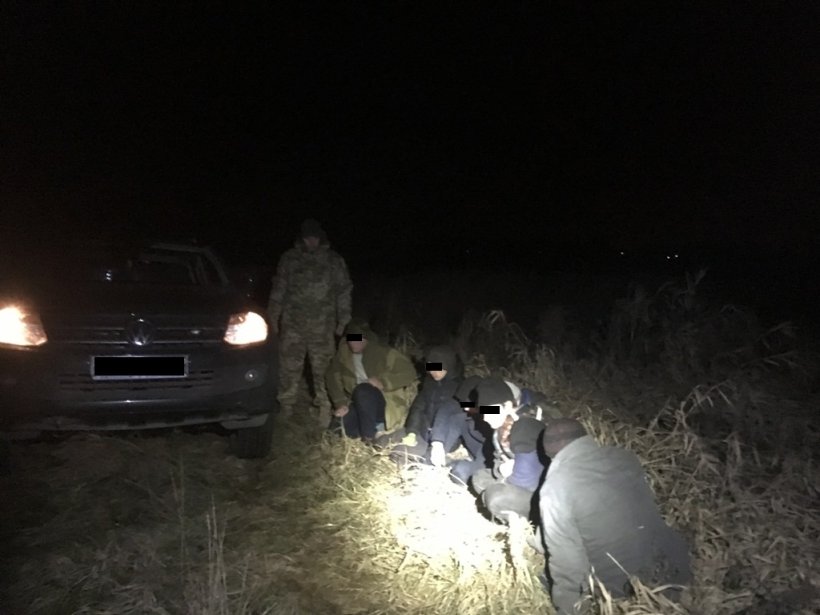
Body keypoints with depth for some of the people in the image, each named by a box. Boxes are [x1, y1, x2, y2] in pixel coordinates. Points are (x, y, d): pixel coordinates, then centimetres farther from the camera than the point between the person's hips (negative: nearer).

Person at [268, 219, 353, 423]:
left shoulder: (334, 260, 7)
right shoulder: (289, 258, 9)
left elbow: (344, 291, 8)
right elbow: (278, 288, 12)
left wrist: (342, 321, 5)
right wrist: (273, 316, 8)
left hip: (323, 326, -1)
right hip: (293, 323, 1)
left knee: (323, 367, 0)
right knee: (289, 367, 2)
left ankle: (324, 407, 13)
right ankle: (286, 406, 17)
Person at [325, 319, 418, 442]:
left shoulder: (383, 352, -12)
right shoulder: (343, 352, -2)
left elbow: (409, 373, -14)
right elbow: (333, 378, -2)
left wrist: (383, 382, -26)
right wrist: (340, 403, -15)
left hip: (386, 405, -5)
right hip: (359, 406, 5)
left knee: (362, 390, -34)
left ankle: (369, 438, -21)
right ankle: (377, 429, 2)